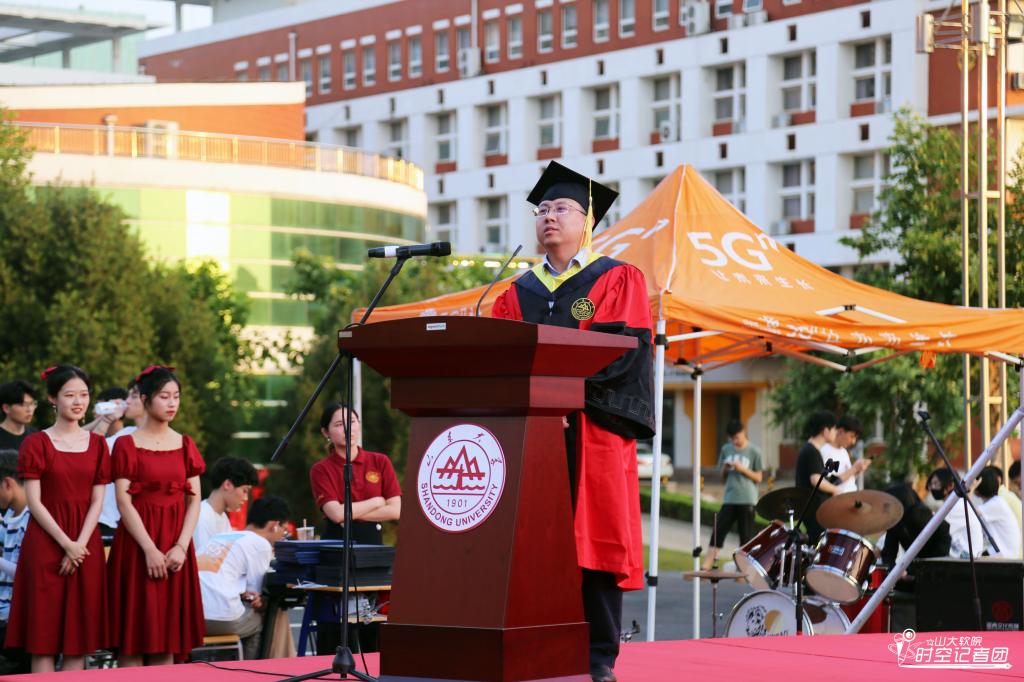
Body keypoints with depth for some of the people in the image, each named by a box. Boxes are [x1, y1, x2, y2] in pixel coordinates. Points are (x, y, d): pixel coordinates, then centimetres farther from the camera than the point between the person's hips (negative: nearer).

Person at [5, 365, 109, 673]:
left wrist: (80, 545, -9)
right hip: (46, 542, -4)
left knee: (79, 637, 3)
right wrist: (66, 544, -14)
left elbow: (97, 501, 5)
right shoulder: (36, 443, -1)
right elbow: (34, 502, -7)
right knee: (44, 637, -3)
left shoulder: (97, 444, 10)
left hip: (85, 546, 4)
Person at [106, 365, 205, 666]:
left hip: (176, 547, 4)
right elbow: (124, 503, -8)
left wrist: (181, 546, -7)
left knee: (167, 640, 4)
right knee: (134, 639, -4)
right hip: (137, 544, -4)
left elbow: (194, 501, 7)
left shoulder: (185, 445, 11)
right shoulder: (127, 445, -1)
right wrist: (150, 550, -15)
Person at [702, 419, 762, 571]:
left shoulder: (754, 451, -2)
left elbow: (758, 478, -1)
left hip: (747, 501, -3)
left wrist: (742, 469, -14)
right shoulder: (726, 449, 9)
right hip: (729, 499, 3)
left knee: (746, 536, 1)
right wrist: (725, 469, -5)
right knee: (717, 531, -4)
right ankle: (706, 567, -5)